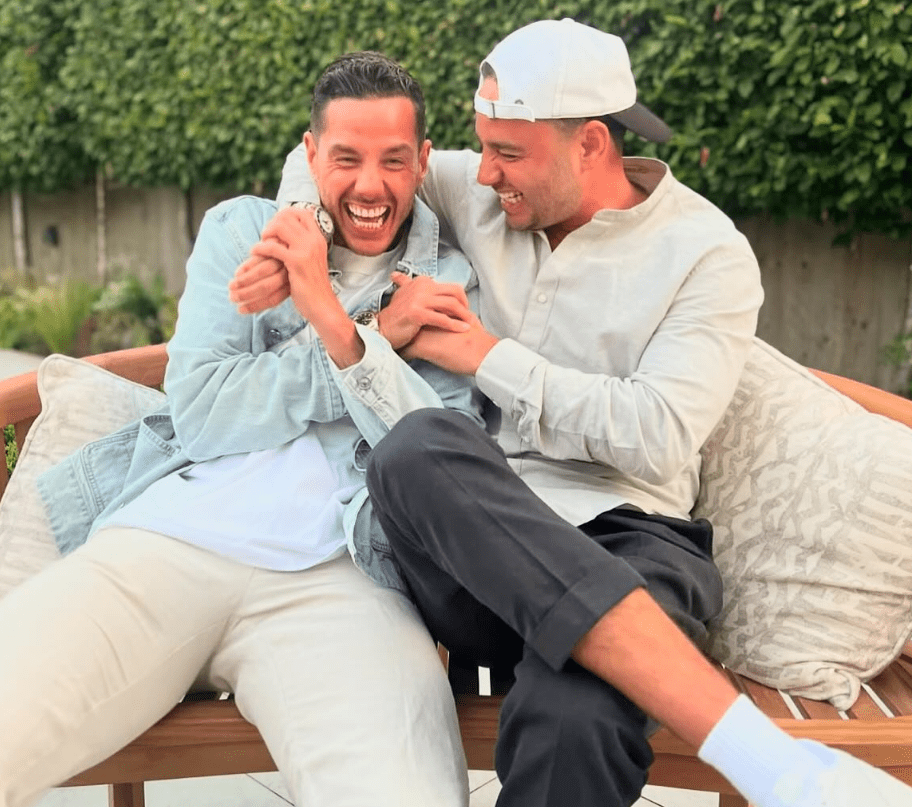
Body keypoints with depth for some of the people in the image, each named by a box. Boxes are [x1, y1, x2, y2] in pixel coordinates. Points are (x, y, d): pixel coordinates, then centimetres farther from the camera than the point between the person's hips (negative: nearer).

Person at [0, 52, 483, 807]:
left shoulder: (455, 282, 14)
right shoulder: (239, 230, 18)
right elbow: (201, 414, 3)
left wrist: (337, 323, -10)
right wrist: (385, 338, 0)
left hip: (339, 575, -1)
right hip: (166, 540, 2)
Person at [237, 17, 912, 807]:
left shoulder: (709, 253, 1)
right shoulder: (476, 195, 14)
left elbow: (658, 433, -10)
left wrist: (485, 355, -9)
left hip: (622, 541, -4)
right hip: (472, 541, 5)